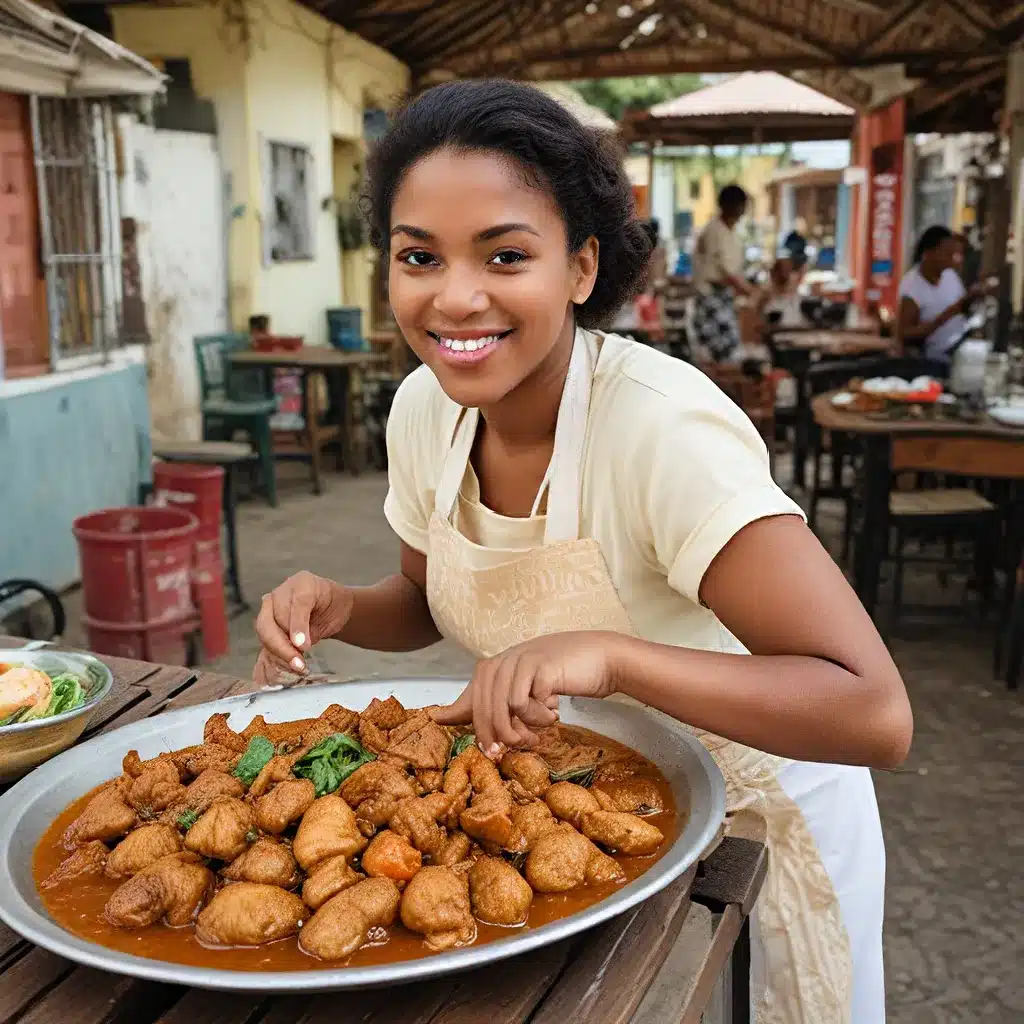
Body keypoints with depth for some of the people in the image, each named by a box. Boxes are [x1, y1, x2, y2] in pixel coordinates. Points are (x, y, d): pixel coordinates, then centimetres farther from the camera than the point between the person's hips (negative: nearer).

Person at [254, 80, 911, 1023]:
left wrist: (609, 654, -48)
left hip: (745, 820, -5)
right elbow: (430, 599, 5)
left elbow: (877, 715, -37)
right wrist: (340, 610, -16)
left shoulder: (662, 426, -33)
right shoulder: (425, 408, -13)